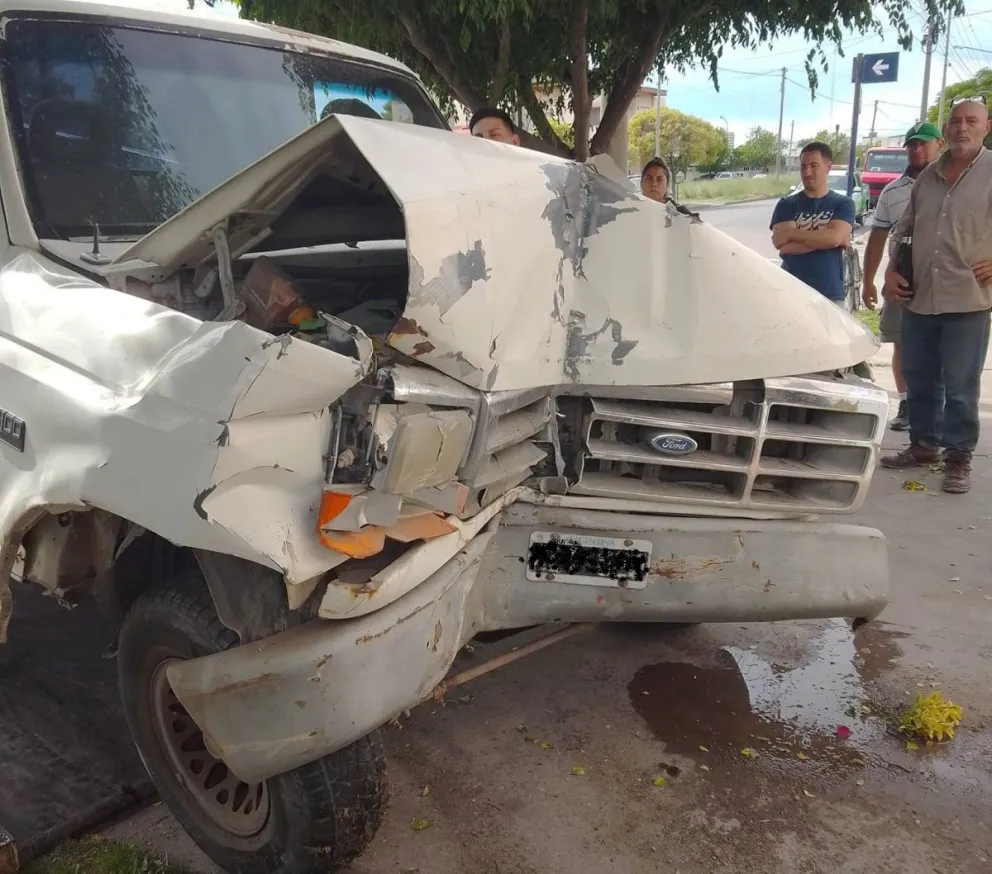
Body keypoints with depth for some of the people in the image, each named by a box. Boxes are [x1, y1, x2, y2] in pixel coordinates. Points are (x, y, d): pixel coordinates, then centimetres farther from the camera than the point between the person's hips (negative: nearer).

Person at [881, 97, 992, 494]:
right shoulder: (928, 176, 11)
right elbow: (902, 229, 19)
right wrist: (892, 269, 6)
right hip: (918, 298, 5)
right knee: (917, 378, 14)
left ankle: (958, 458, 13)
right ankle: (923, 444, 29)